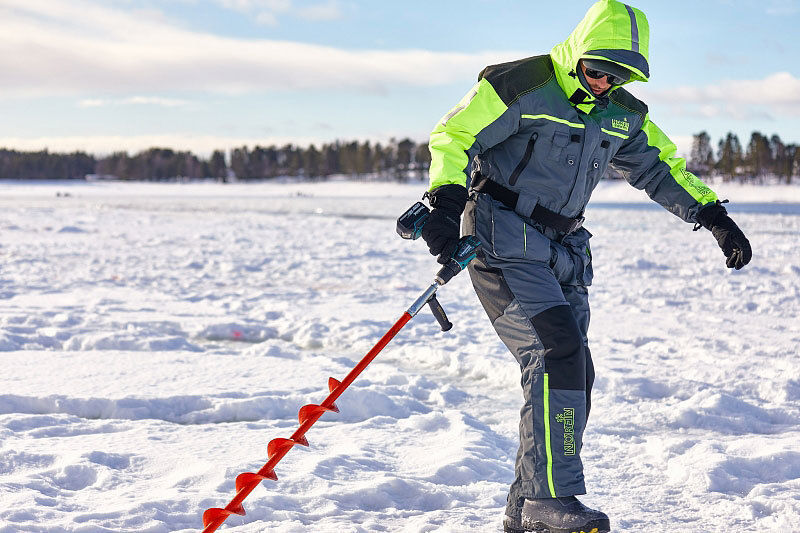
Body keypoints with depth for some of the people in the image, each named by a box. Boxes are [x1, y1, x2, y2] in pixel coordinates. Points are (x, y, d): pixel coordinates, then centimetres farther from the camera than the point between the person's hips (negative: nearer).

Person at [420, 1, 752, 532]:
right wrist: (446, 203, -28)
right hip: (503, 242, -7)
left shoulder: (623, 114, 9)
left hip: (563, 250, 7)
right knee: (557, 355, -21)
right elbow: (455, 134, -13)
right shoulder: (522, 85, -12)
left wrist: (713, 216, 13)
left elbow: (660, 166, 20)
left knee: (573, 374, 2)